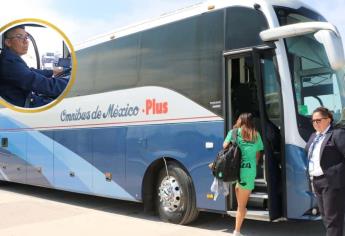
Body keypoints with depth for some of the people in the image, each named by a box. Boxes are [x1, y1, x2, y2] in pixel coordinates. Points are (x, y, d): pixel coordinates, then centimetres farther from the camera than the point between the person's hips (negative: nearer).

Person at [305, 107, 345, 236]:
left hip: (332, 182, -8)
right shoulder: (314, 136, 17)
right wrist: (312, 178, 18)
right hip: (317, 181, 8)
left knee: (333, 218, -3)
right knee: (325, 216, 17)